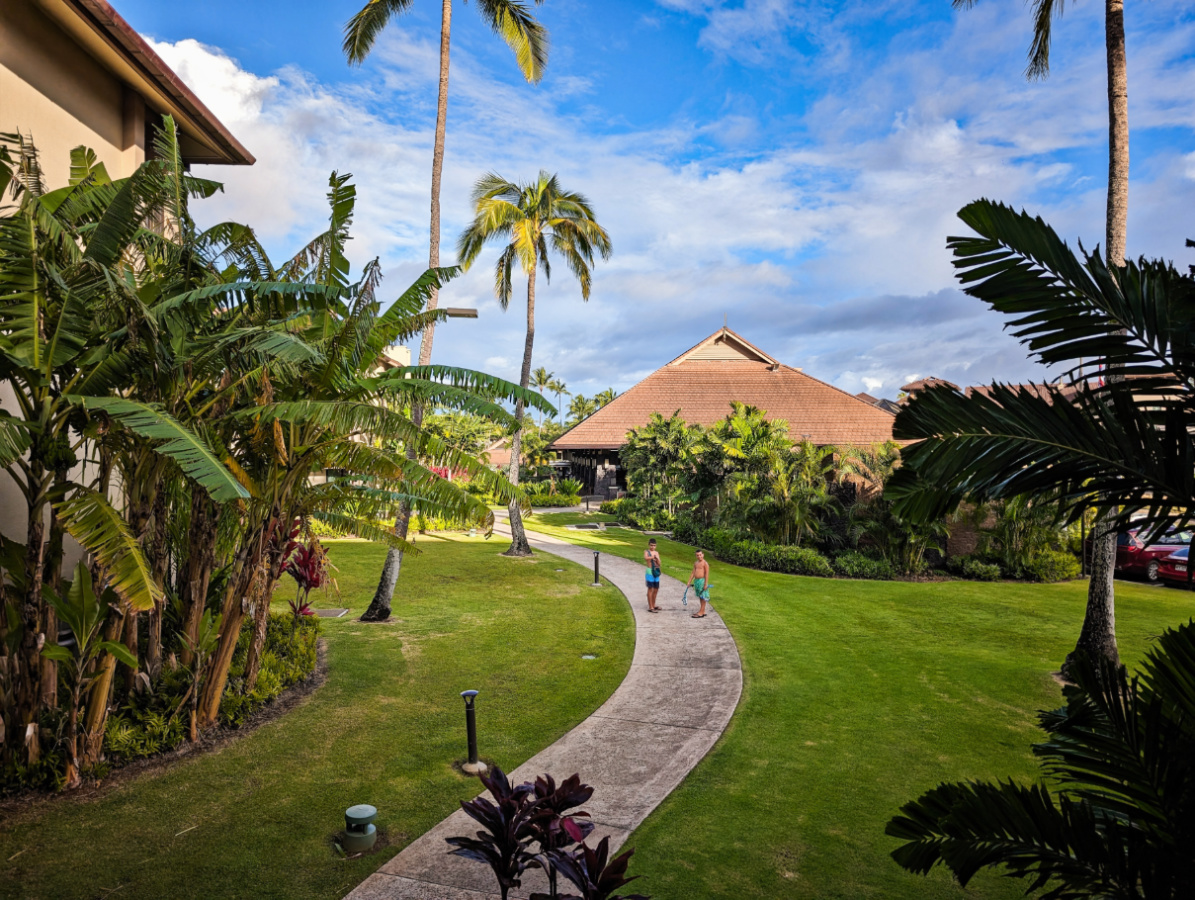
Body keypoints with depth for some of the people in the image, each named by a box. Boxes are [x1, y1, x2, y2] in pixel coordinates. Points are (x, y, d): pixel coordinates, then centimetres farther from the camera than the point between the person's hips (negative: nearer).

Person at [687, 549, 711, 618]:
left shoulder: (705, 563, -9)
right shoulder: (696, 563, 14)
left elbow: (707, 574, -13)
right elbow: (693, 573, 17)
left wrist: (706, 584, -19)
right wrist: (689, 582, 15)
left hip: (702, 580, -8)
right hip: (696, 581, 8)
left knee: (703, 597, -3)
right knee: (700, 597, 13)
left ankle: (701, 612, -2)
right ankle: (703, 612, 20)